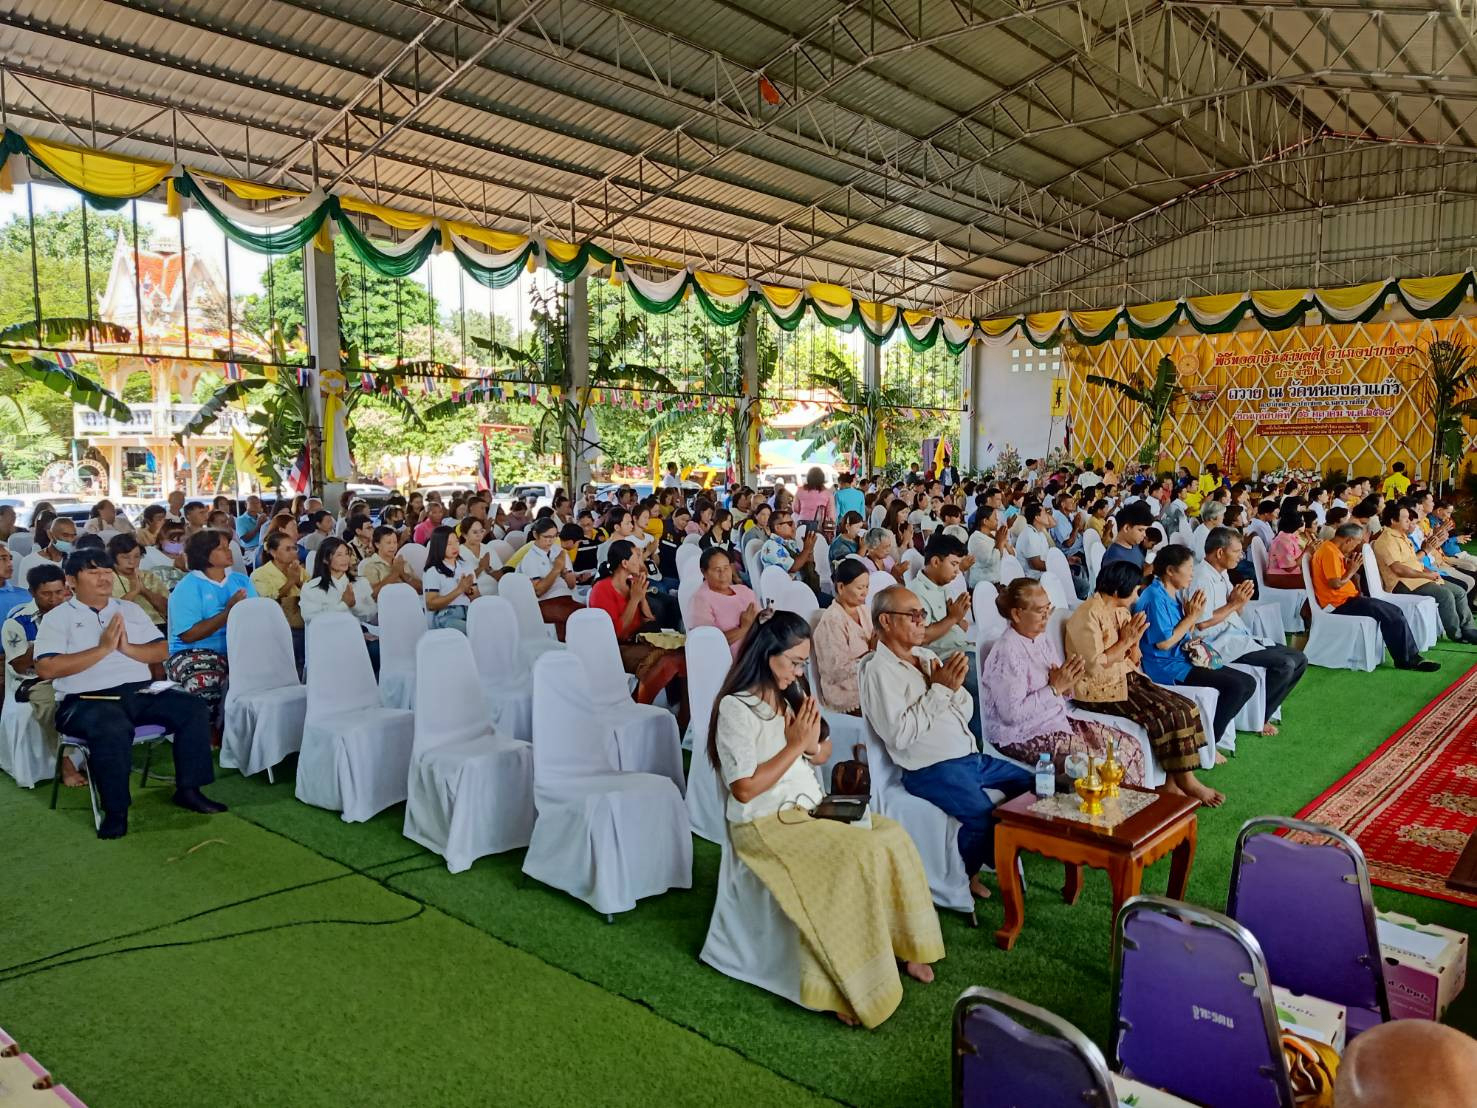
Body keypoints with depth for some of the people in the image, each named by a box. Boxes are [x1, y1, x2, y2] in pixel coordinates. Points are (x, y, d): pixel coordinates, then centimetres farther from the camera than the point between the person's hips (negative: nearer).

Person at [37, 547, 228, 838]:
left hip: (139, 693, 5)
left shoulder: (130, 609, 17)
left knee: (195, 708, -14)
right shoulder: (57, 617, 2)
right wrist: (103, 648, -14)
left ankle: (188, 789, -4)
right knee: (113, 729, -37)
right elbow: (46, 669, -12)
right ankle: (115, 813, -21)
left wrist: (127, 648, -9)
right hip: (86, 700, -5)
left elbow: (162, 652, 11)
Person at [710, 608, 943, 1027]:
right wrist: (794, 745, -16)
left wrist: (812, 743, -7)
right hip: (766, 823, -8)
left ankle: (900, 946, 5)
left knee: (892, 836, -11)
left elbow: (823, 753, 17)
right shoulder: (736, 707, -15)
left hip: (811, 807, 8)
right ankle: (848, 988, -13)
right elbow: (744, 788, -19)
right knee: (857, 858, -26)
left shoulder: (791, 693, 9)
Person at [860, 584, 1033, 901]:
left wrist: (954, 686, -6)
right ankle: (963, 876, -1)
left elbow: (966, 711, 17)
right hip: (930, 769, -9)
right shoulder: (880, 671, -12)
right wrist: (939, 689, -17)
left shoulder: (927, 657, 14)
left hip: (969, 756, 9)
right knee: (983, 816, -28)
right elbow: (900, 734, -23)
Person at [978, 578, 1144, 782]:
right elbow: (1012, 713, -25)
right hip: (1023, 737, -9)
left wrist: (1067, 684, -7)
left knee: (1129, 747, 1)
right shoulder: (1007, 653, -19)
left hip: (1058, 720, 9)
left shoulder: (1045, 639, 8)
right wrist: (1055, 688, -21)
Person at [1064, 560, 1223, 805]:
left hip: (1128, 679, 9)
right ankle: (1186, 783, -3)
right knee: (1168, 716, -21)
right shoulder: (1089, 615, -17)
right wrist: (1125, 641, -16)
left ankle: (1173, 783, -6)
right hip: (1101, 690, -9)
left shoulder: (1121, 610, 11)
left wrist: (1135, 638, -7)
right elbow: (1094, 666, -23)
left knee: (1187, 708, -8)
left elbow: (1133, 659, 13)